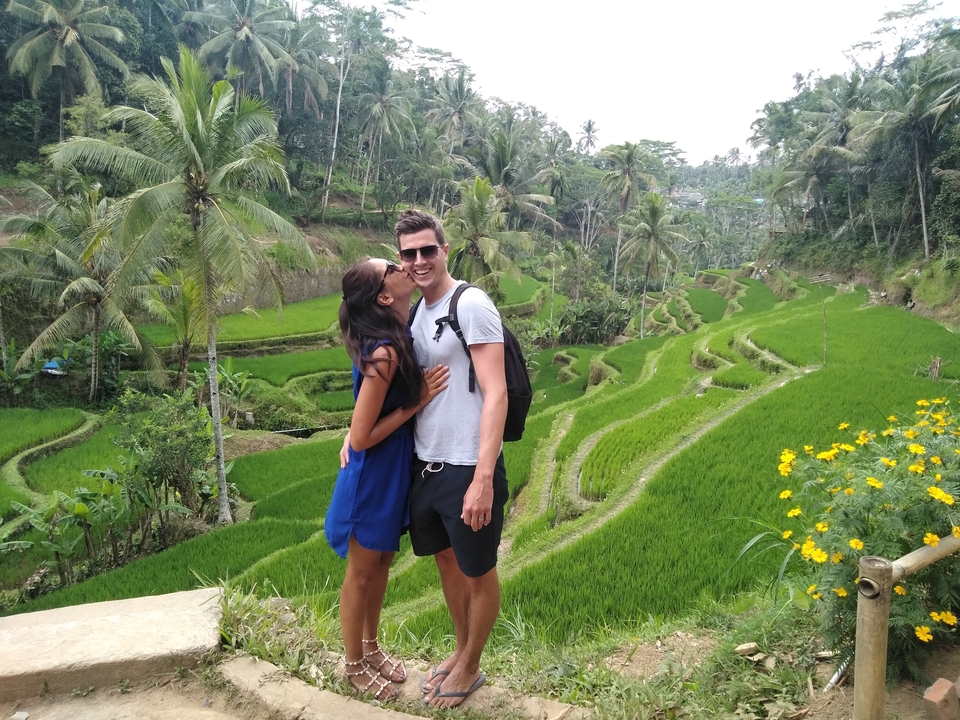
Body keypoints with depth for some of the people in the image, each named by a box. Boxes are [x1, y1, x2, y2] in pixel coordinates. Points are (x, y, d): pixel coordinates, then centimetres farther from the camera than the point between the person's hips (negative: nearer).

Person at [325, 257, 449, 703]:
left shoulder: (396, 336, -1)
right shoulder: (383, 352, -29)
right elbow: (361, 437, -24)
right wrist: (417, 402, -22)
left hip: (394, 466, 8)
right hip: (373, 473, -8)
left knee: (382, 563, 23)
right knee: (361, 573, 13)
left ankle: (370, 647, 44)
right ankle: (354, 665, 35)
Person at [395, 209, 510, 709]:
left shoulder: (471, 304, -14)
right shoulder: (415, 312, 10)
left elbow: (496, 394, -19)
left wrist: (483, 478, -24)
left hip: (468, 470, -7)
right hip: (426, 464, 8)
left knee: (478, 572, 11)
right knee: (446, 560, 22)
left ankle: (470, 667, 33)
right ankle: (461, 650, 43)